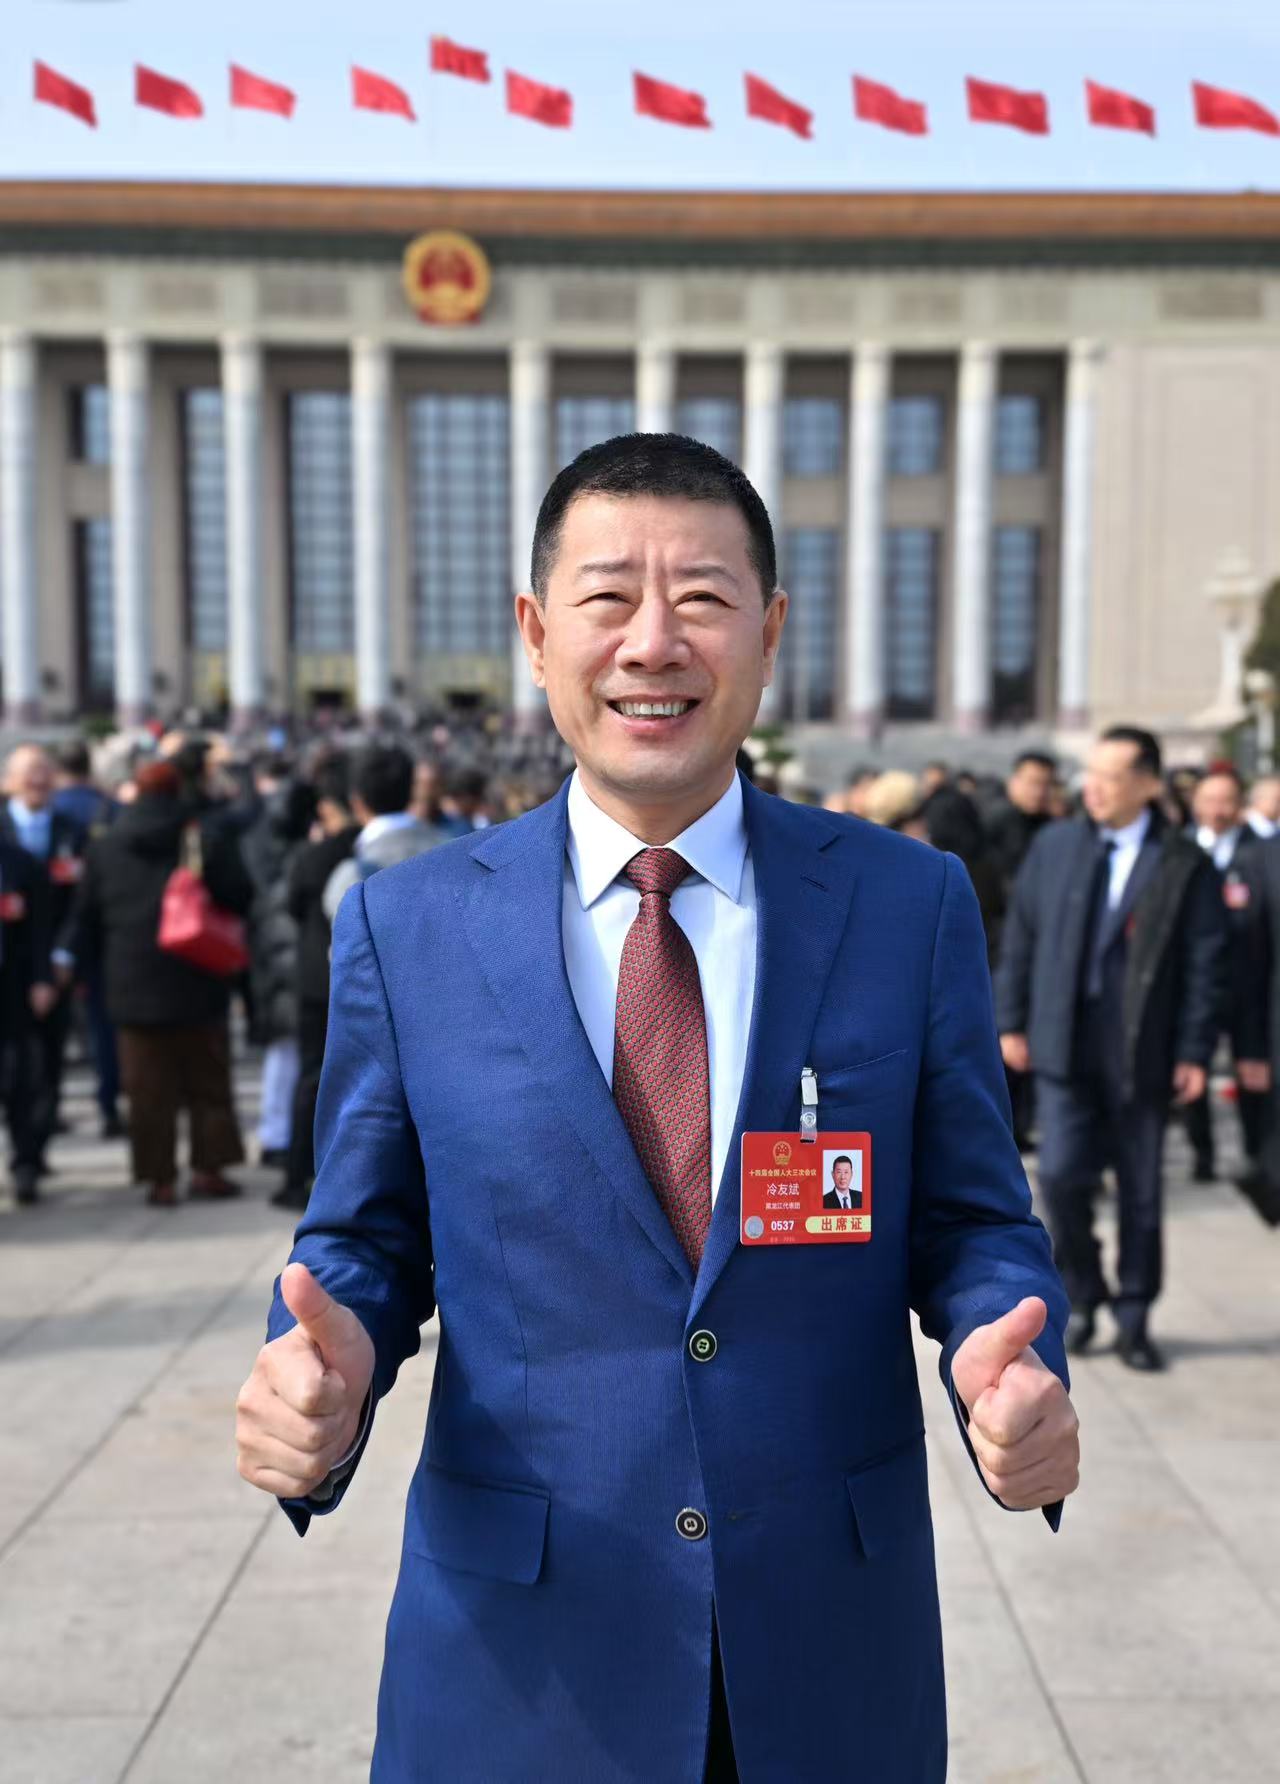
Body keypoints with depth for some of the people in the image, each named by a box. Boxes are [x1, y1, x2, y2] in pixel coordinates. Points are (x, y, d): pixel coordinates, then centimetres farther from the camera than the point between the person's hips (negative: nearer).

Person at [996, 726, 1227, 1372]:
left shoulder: (1186, 865, -3)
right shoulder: (1055, 846, 4)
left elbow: (1206, 963, -3)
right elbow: (1020, 938, 8)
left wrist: (1195, 1052, -7)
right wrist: (1011, 1022, 5)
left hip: (1143, 1053, -1)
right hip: (1064, 1045, 1)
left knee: (1141, 1194, 7)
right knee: (1062, 1175, -5)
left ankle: (1133, 1319, 23)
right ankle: (1082, 1295, 20)